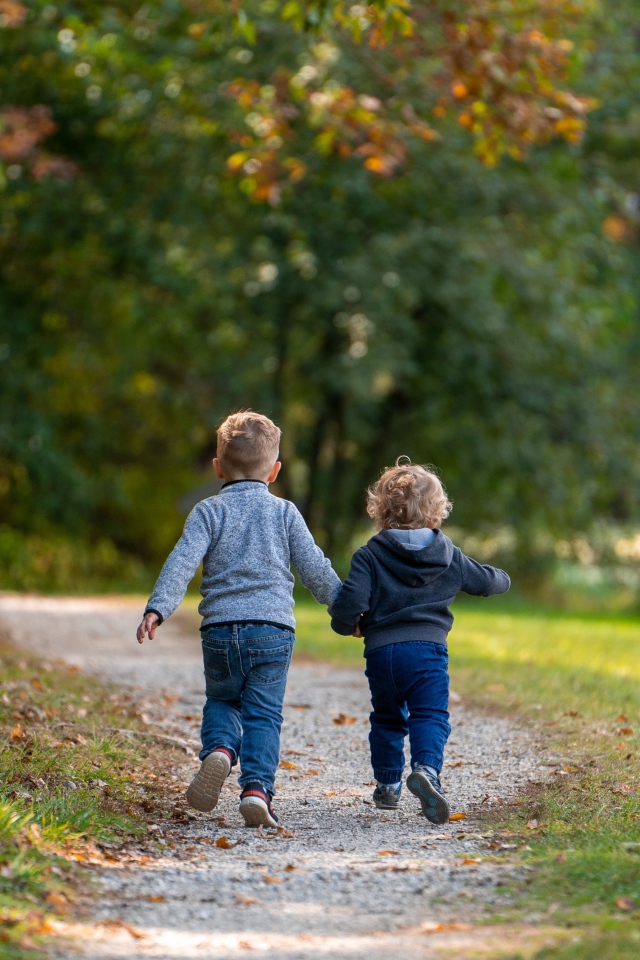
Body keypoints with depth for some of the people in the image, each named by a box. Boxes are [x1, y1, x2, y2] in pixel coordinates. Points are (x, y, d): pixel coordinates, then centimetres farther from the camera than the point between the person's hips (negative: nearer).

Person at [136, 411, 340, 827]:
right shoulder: (284, 513, 8)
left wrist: (158, 609, -15)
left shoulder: (209, 511, 5)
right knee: (263, 715, 3)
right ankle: (257, 788, -14)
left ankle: (219, 750, -8)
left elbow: (182, 562, -8)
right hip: (273, 629, 0)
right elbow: (315, 569, 9)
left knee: (221, 701, 20)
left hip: (220, 630, 0)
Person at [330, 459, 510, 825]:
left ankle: (388, 784, 25)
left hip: (380, 651, 1)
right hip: (428, 649, -1)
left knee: (387, 719, 19)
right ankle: (427, 768, -32)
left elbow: (350, 600, -12)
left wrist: (349, 625, 10)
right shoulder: (449, 557, 7)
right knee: (430, 715, -6)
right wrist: (502, 578, 43)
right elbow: (489, 581, 19)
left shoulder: (370, 555, 0)